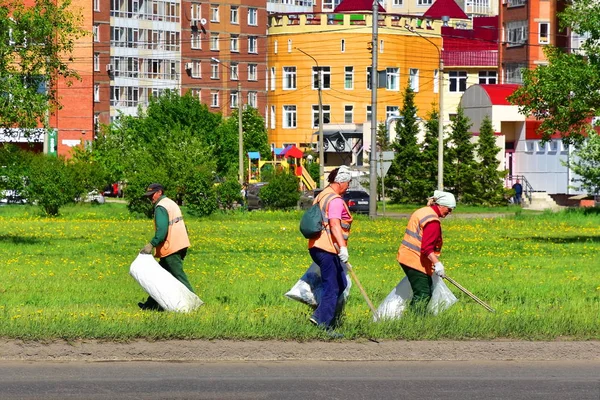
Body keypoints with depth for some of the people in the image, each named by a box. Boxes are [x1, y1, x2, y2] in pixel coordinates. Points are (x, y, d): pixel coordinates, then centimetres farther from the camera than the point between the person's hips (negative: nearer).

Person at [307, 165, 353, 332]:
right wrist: (342, 247, -34)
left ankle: (319, 316, 9)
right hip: (328, 249, -10)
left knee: (341, 284, 15)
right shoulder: (335, 200, -13)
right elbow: (334, 224, -26)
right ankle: (323, 326, -7)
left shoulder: (321, 196, 18)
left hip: (317, 247, 10)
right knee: (332, 289, -6)